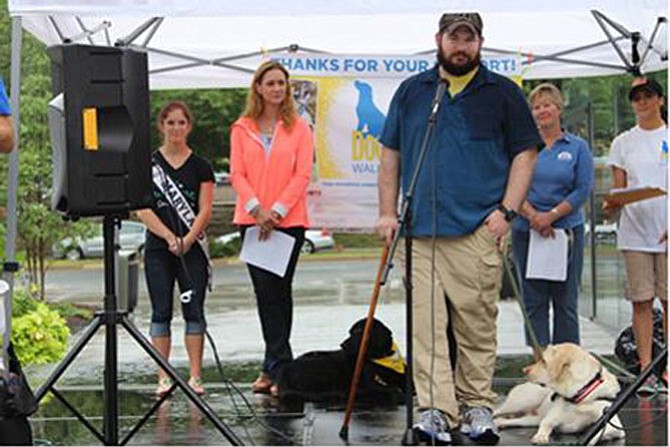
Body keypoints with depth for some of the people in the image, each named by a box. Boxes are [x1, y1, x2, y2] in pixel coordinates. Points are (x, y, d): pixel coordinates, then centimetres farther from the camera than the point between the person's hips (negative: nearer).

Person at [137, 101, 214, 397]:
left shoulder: (200, 167, 5)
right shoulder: (147, 164, 4)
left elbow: (204, 210, -1)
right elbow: (143, 209, -3)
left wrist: (188, 239, -17)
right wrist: (169, 237, -16)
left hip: (193, 249, 0)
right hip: (158, 250, 0)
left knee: (193, 309, 0)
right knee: (161, 312, 1)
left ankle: (195, 376, 3)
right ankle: (163, 377, 5)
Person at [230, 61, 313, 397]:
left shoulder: (299, 128, 3)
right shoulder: (242, 129, 8)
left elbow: (302, 174, -3)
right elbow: (237, 173, 3)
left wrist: (277, 210, -13)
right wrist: (256, 208, -12)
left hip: (289, 221, -2)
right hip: (251, 220, 2)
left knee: (279, 290, -1)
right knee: (265, 291, 0)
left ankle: (274, 369, 5)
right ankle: (280, 366, 5)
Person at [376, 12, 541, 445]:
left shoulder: (503, 93, 9)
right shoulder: (412, 91, 15)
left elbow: (525, 153, 7)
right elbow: (391, 154, 17)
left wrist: (507, 210, -4)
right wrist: (388, 212, 9)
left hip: (478, 231, -2)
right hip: (419, 231, 2)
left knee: (477, 324, 0)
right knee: (426, 325, -3)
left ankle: (477, 404, 12)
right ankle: (435, 409, -2)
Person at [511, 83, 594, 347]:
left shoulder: (578, 147, 5)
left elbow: (583, 189, -3)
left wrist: (551, 216, -13)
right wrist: (532, 215, -15)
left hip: (567, 231, -1)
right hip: (526, 232, 1)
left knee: (566, 301, 3)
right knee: (533, 301, 2)